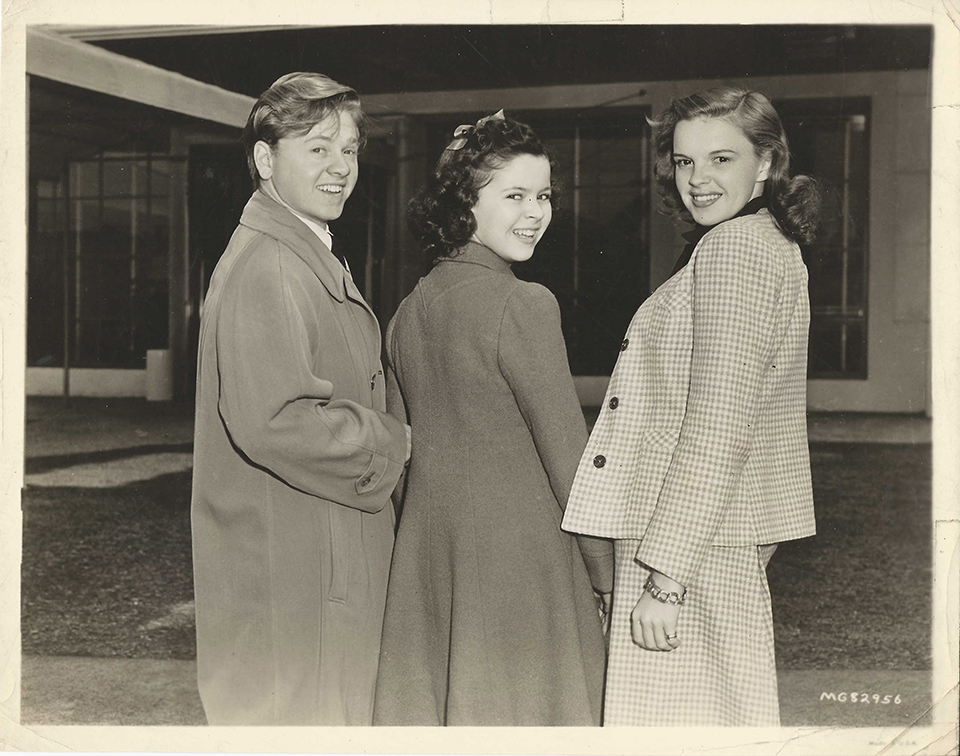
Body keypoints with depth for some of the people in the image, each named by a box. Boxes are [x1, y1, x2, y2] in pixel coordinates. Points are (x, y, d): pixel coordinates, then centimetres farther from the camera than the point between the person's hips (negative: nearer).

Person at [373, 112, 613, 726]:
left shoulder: (411, 310, 6)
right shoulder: (524, 306, -16)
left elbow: (401, 452, 12)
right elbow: (569, 456, -14)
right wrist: (610, 575, -5)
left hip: (425, 555, 7)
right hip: (522, 555, -7)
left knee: (433, 706, 15)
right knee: (516, 707, 5)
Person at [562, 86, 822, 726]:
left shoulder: (733, 248, -15)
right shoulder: (771, 242, 17)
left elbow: (716, 432, -22)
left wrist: (666, 577, -21)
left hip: (693, 550, -10)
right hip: (731, 540, 10)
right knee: (723, 714, 17)